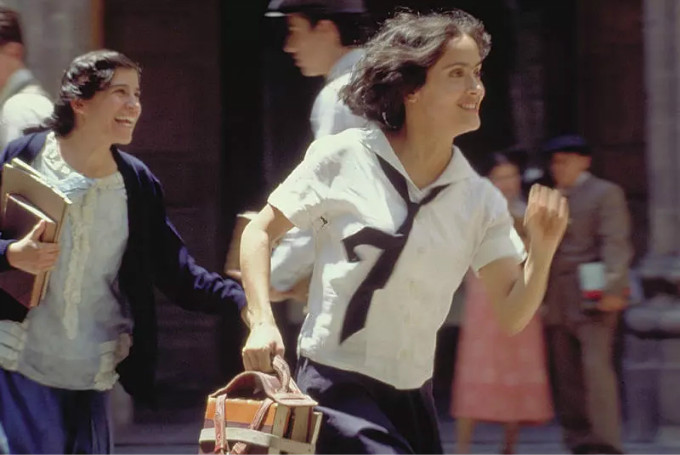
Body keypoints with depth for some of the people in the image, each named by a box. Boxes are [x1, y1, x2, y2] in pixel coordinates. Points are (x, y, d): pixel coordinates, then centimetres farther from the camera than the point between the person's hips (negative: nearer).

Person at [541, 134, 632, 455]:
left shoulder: (605, 193, 1)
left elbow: (615, 244, -9)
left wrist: (611, 288, -20)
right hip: (559, 304, 7)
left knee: (596, 365, -17)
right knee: (568, 376, 3)